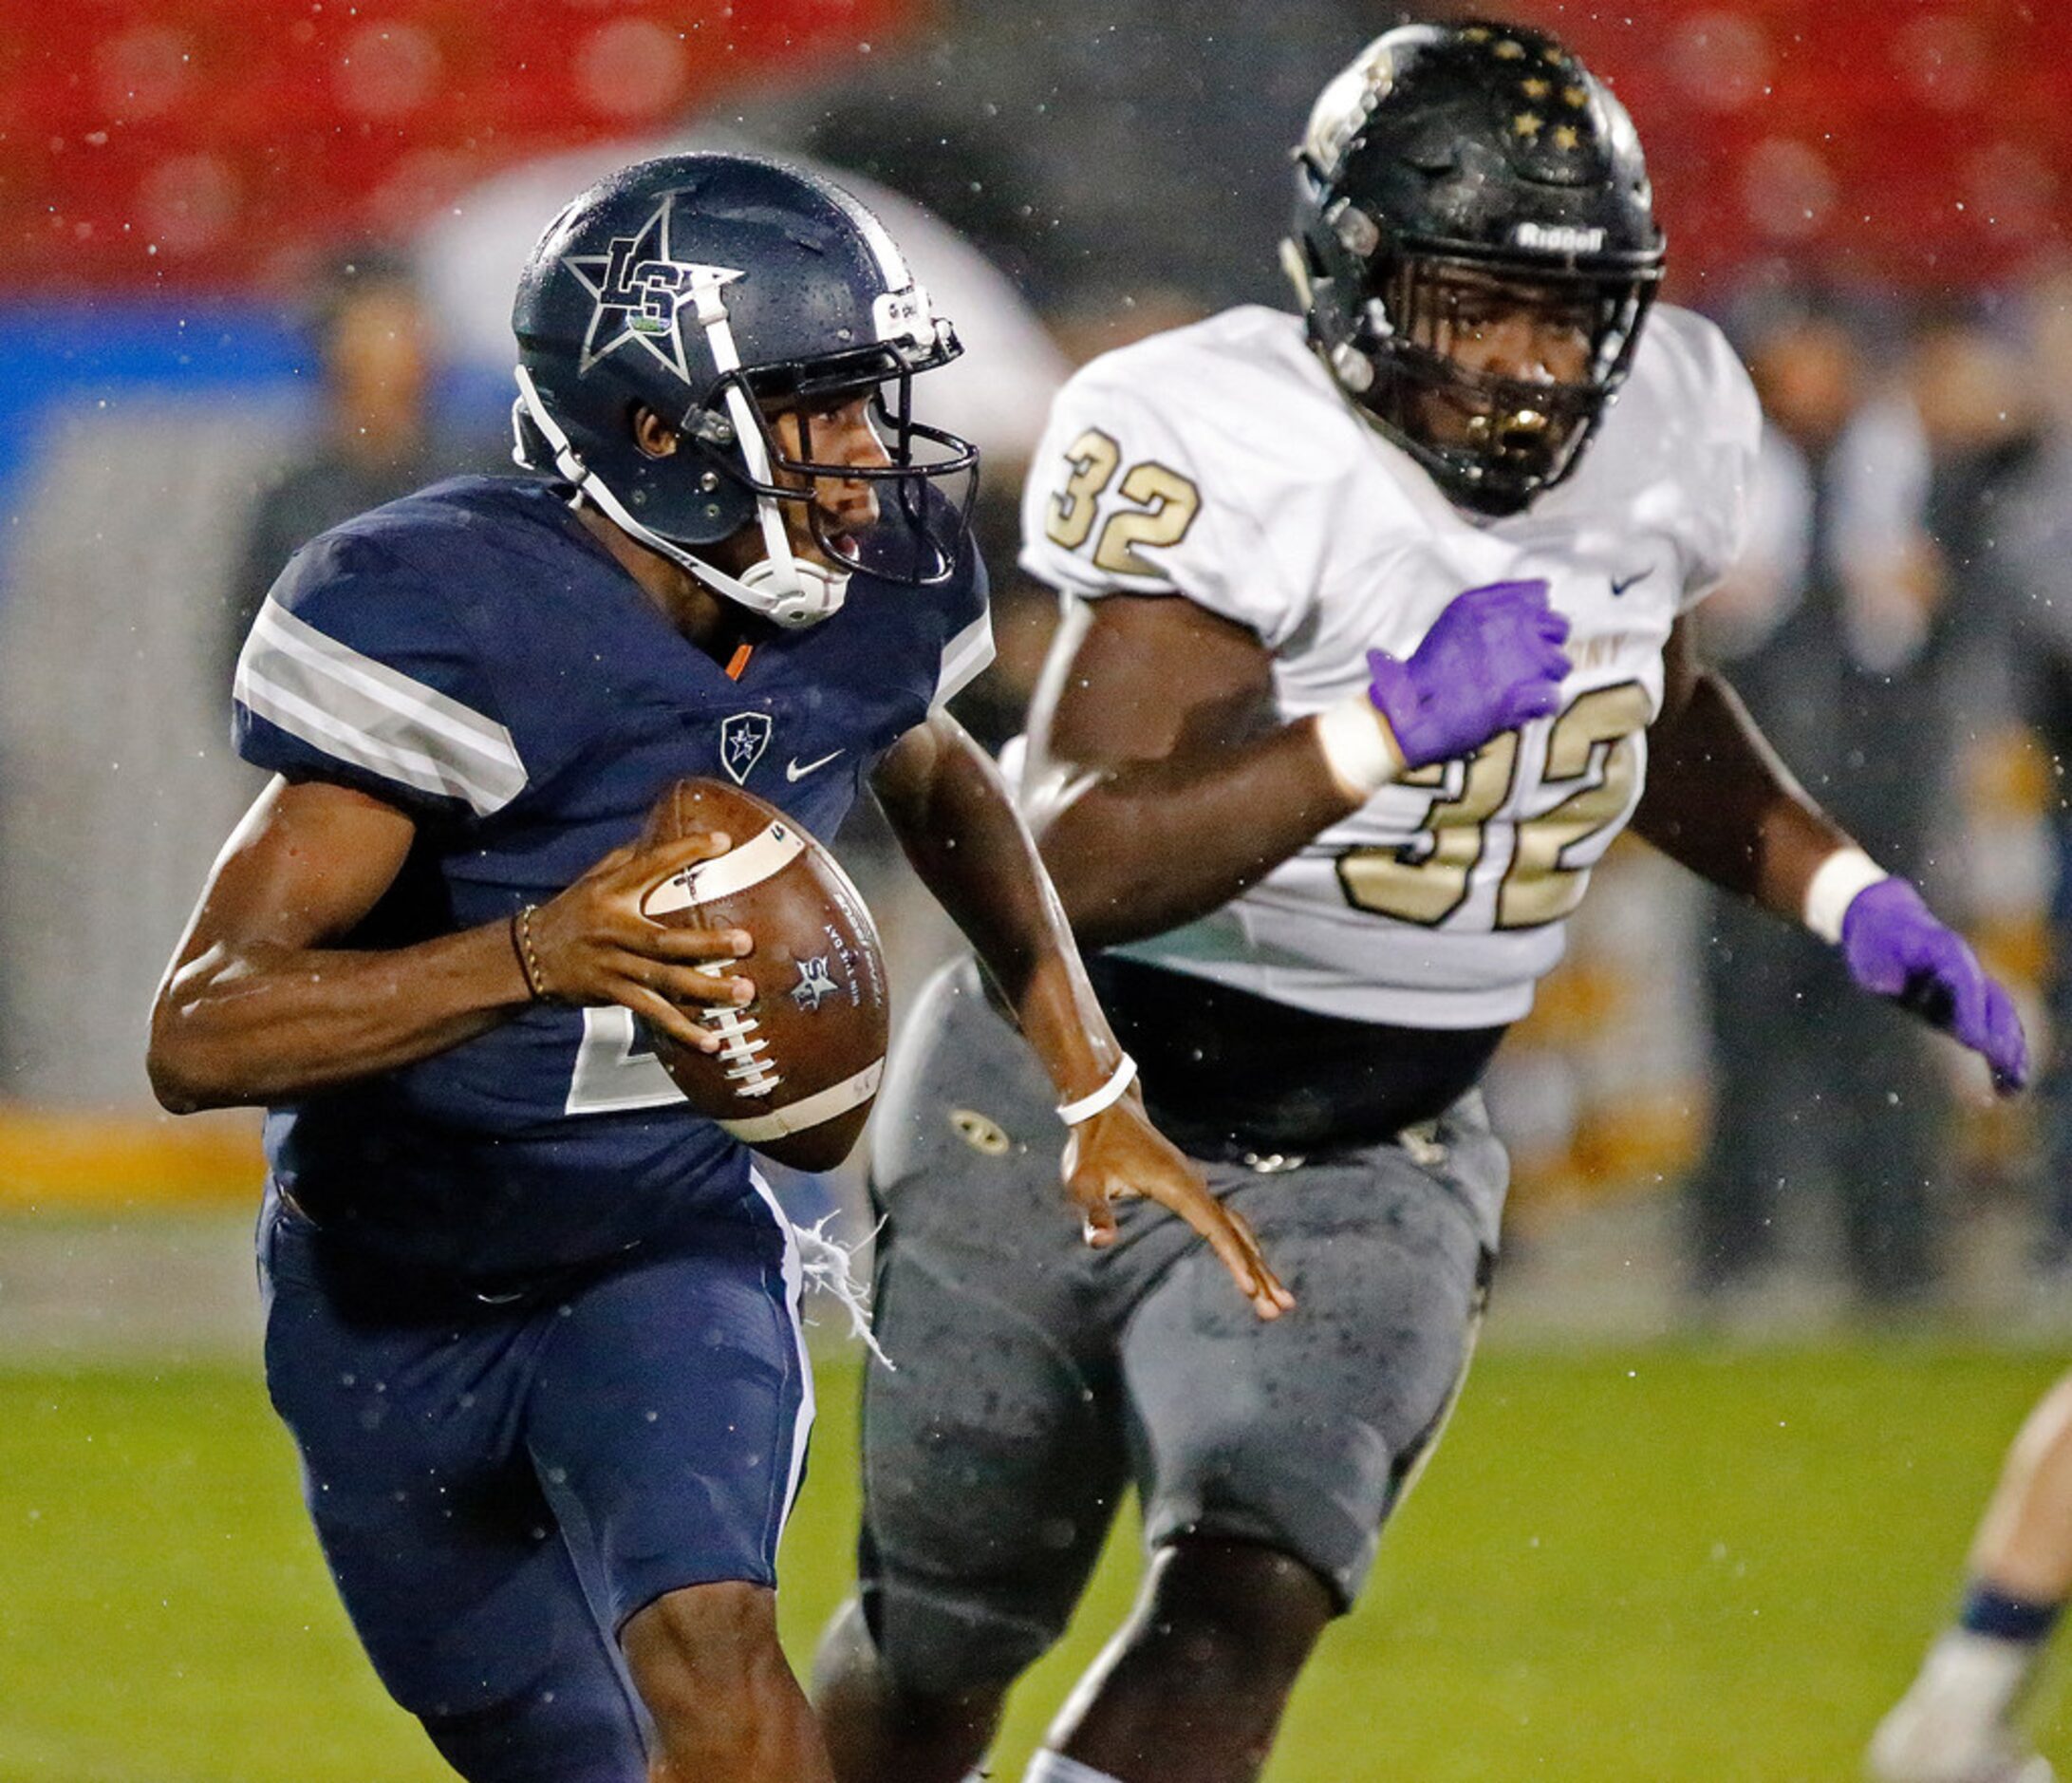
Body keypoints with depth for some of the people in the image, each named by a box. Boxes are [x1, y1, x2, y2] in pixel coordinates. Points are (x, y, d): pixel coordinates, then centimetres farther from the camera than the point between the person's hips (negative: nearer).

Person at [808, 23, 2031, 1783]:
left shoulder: (1657, 432, -4)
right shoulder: (1225, 453, -24)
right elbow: (1084, 862, -32)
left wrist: (1844, 894, 8)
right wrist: (1392, 727, -40)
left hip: (1364, 1170, 3)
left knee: (1247, 1605, -21)